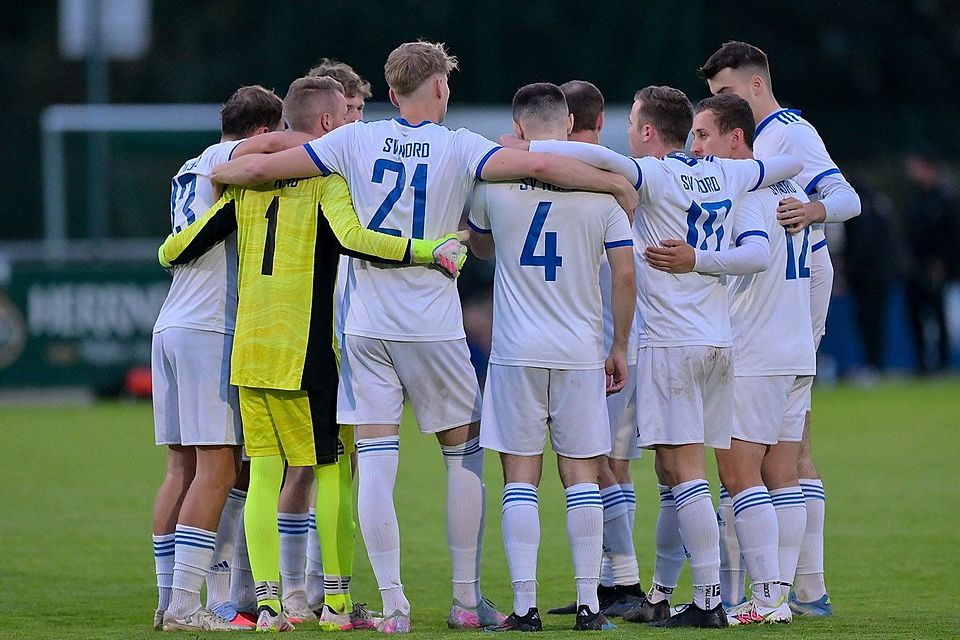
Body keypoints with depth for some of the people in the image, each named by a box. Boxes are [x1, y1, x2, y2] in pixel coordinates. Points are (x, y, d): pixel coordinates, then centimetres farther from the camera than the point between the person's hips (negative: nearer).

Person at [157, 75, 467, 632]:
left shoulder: (250, 183, 10)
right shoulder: (327, 181, -6)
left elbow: (176, 251, 9)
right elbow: (353, 238, -26)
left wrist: (170, 252, 32)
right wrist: (431, 249, -25)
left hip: (248, 350, 5)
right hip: (304, 352, -5)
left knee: (264, 471, 5)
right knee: (328, 469, 4)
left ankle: (267, 599, -1)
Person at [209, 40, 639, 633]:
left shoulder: (356, 141, 2)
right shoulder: (459, 148, -4)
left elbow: (260, 167, 1)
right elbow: (538, 165, -16)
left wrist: (219, 173, 22)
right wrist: (618, 183, -3)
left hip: (365, 328, 2)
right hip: (433, 327, -2)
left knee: (375, 462, 1)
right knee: (466, 455, 13)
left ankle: (393, 605, -3)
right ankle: (467, 599, 14)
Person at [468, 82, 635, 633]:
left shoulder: (495, 179, -1)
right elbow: (625, 274, -2)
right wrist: (619, 347, 9)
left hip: (516, 354, -1)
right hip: (581, 353, 1)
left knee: (521, 477, 2)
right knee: (581, 474, 7)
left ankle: (525, 605, -3)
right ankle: (589, 603, 5)